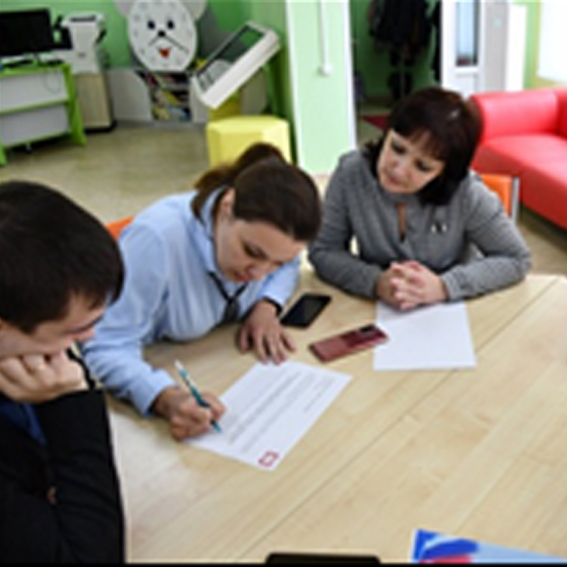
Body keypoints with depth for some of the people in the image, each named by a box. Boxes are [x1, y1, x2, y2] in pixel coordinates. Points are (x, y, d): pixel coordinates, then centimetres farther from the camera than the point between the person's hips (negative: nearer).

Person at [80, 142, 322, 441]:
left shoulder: (264, 231, -15)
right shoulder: (156, 239, -32)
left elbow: (287, 268, 9)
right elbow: (107, 349, -32)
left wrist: (266, 306, -11)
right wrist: (166, 399, -49)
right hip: (152, 370, -5)